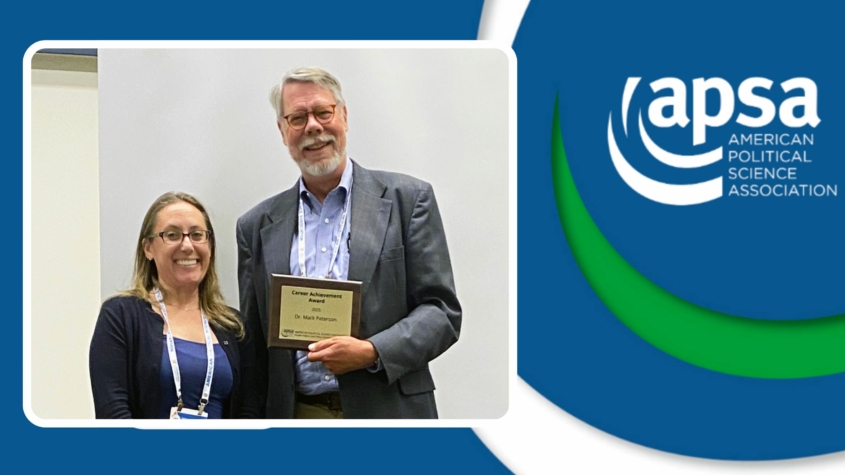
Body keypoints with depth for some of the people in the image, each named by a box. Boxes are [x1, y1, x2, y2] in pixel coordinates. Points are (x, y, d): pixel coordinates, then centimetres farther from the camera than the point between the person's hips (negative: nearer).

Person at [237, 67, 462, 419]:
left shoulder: (407, 199, 2)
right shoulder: (257, 226, 10)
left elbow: (442, 311, -2)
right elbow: (254, 341, 13)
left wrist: (372, 352, -16)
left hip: (387, 409, -2)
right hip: (298, 414, 2)